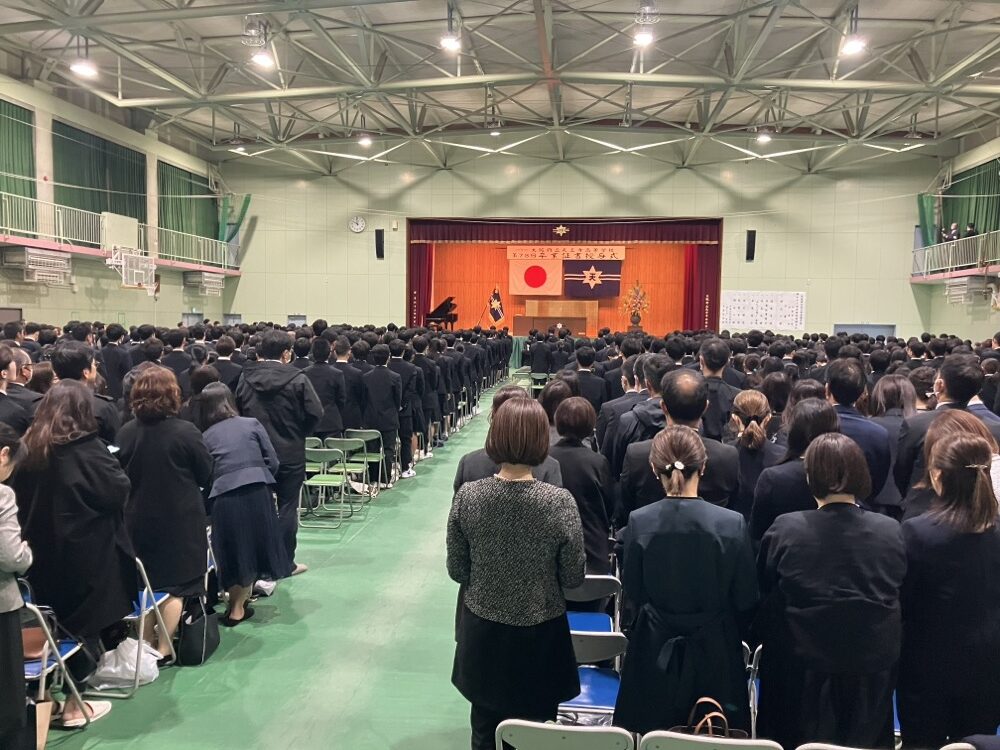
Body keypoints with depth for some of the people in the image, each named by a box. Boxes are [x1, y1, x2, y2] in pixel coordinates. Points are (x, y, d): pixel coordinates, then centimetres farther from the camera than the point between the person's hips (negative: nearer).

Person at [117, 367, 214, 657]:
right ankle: (164, 649, 12)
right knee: (175, 584, 8)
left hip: (138, 520, 4)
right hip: (179, 519, -4)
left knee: (144, 583, 18)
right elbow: (205, 475, -7)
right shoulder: (186, 432, -17)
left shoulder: (125, 433, -7)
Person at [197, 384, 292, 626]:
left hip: (224, 497, 0)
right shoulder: (252, 424, 11)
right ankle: (238, 606, 24)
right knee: (254, 545, 15)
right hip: (257, 492, 0)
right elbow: (273, 462, 7)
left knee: (234, 551, 14)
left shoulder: (205, 437, 13)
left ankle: (236, 604, 25)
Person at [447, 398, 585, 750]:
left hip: (481, 632, 2)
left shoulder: (466, 496, -15)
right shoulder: (560, 502, -21)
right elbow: (573, 579, -10)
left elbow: (457, 571, -4)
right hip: (539, 634, -2)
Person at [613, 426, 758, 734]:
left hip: (655, 651, 1)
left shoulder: (638, 522, -16)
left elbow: (632, 592, -3)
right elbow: (746, 599, -7)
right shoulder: (732, 523, -17)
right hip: (715, 650, 0)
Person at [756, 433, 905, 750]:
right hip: (871, 674, 2)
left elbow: (763, 597, -5)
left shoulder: (784, 531, -17)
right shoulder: (892, 532, -12)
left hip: (800, 671, -2)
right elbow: (904, 603, 1)